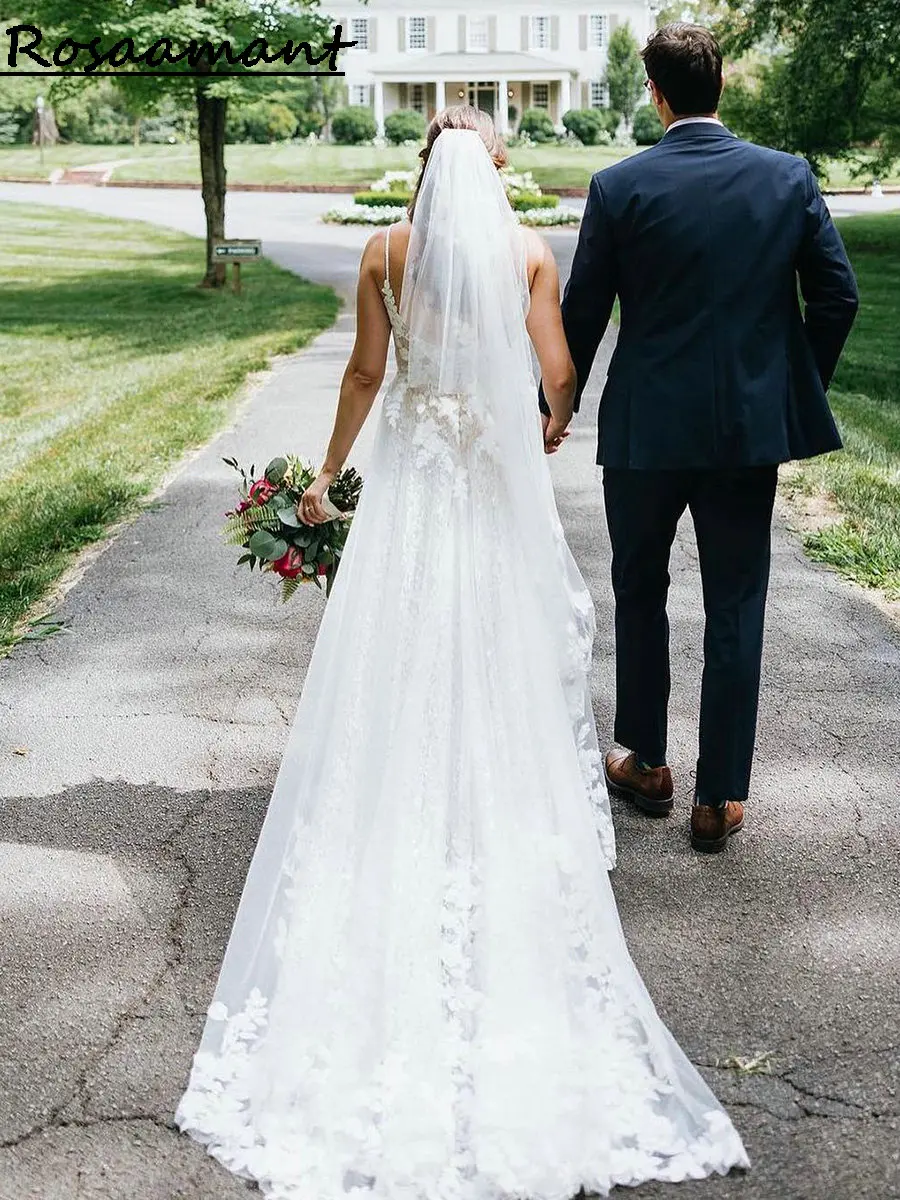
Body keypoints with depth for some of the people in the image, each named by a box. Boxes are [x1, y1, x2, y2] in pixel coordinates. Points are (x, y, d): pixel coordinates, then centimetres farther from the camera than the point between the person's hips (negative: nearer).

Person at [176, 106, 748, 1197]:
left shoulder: (386, 250, -1)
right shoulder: (529, 250, -3)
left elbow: (365, 370, 0)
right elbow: (559, 373, -5)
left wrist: (327, 473, 10)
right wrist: (553, 425, 18)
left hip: (411, 472, 1)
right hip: (501, 483, 0)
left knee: (400, 668, 9)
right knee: (503, 662, 11)